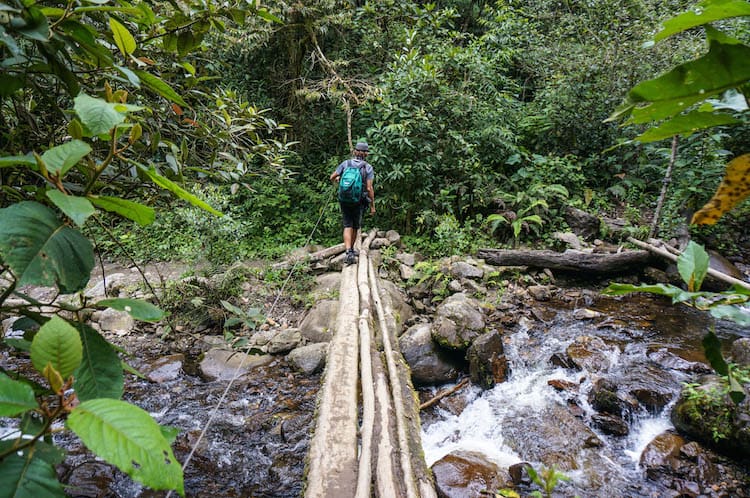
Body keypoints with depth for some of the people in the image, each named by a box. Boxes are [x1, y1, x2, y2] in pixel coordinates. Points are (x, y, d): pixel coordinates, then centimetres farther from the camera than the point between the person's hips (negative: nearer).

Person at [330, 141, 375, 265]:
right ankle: (351, 249, 32)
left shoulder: (346, 163, -1)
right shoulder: (368, 167, -7)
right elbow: (369, 188, -12)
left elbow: (332, 177, 5)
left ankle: (349, 253, -14)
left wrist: (336, 180, 29)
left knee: (347, 226, 2)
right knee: (356, 226, 17)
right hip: (359, 201, -1)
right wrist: (372, 205, -4)